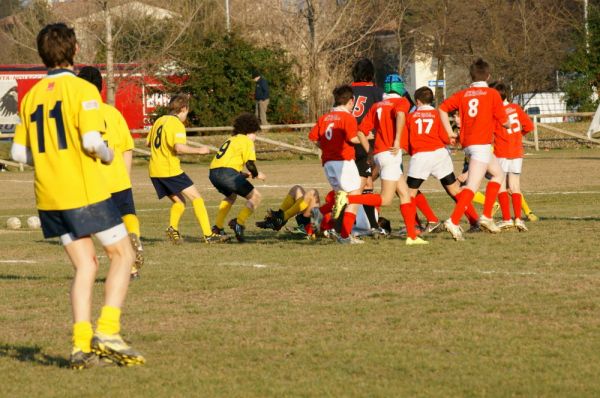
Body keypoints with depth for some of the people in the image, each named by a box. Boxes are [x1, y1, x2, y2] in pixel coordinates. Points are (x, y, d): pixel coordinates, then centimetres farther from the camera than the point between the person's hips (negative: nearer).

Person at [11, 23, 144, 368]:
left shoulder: (31, 96, 9)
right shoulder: (82, 90, -10)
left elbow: (20, 152, 11)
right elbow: (91, 142, -19)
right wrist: (107, 155, 1)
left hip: (50, 197, 6)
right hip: (85, 191, -6)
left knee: (85, 265, 11)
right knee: (123, 254, 6)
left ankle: (82, 344, 0)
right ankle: (107, 331, -7)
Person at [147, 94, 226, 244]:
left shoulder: (159, 121, 13)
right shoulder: (177, 124, -11)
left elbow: (148, 143, 24)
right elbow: (179, 148, -24)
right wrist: (199, 151, -12)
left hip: (154, 171, 8)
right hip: (170, 169, -8)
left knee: (179, 201, 19)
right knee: (196, 198, -3)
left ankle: (173, 228, -2)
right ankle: (208, 234, -11)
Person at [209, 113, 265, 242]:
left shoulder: (232, 139, 31)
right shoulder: (246, 141, 6)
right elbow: (250, 164, -6)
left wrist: (247, 175, 31)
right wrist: (256, 175, 13)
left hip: (213, 172, 8)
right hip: (227, 172, -8)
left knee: (231, 196, 36)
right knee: (256, 197, 1)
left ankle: (217, 228, 31)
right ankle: (239, 223, -14)